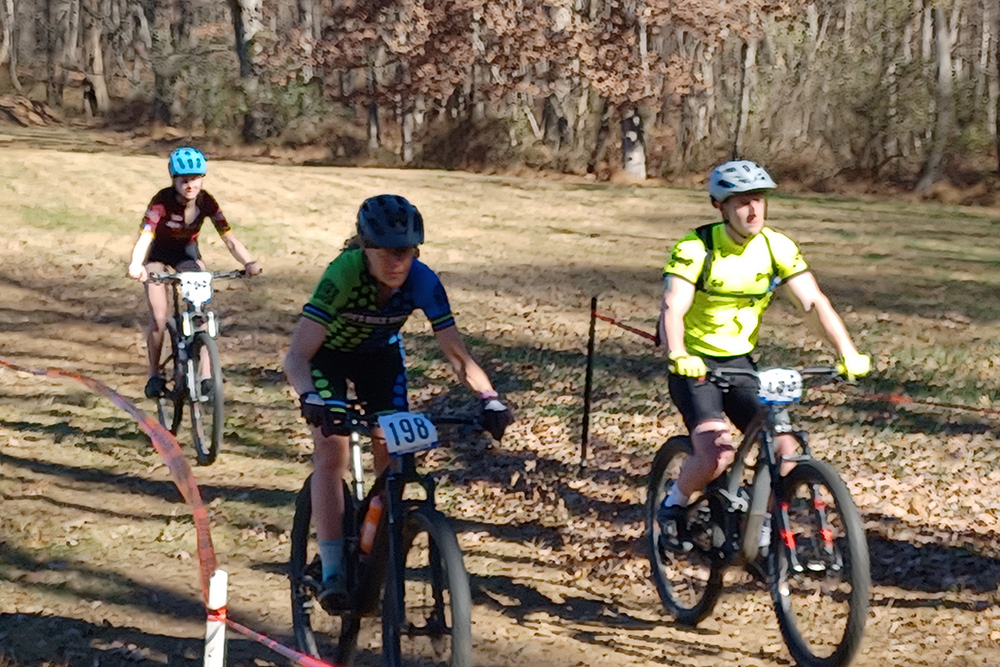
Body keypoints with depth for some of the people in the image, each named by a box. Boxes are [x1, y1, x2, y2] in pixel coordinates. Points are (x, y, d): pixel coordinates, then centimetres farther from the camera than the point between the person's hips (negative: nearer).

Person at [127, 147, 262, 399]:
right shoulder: (163, 201, -32)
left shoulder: (207, 202, -23)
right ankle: (154, 375, 7)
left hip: (187, 251, 2)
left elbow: (228, 236, -28)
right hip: (158, 252, -2)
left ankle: (205, 374, -9)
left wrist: (248, 262, -46)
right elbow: (145, 235, -44)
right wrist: (136, 265, -63)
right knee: (158, 319, -11)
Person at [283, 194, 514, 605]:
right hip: (329, 353, -3)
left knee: (393, 456, -6)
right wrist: (311, 399, -60)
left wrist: (489, 398, -42)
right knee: (331, 450, -19)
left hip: (380, 352, 3)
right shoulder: (344, 274, -38)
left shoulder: (422, 282, -29)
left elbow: (457, 354, -26)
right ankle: (332, 571, -19)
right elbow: (296, 356, -42)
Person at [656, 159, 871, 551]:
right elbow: (672, 309, -28)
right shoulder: (695, 248, -18)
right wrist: (679, 356, -47)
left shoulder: (777, 248, -6)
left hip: (740, 362, 5)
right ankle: (673, 506, 6)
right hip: (694, 365, -4)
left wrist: (848, 354, -24)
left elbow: (814, 302, -10)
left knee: (785, 449, -12)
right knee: (717, 455, -24)